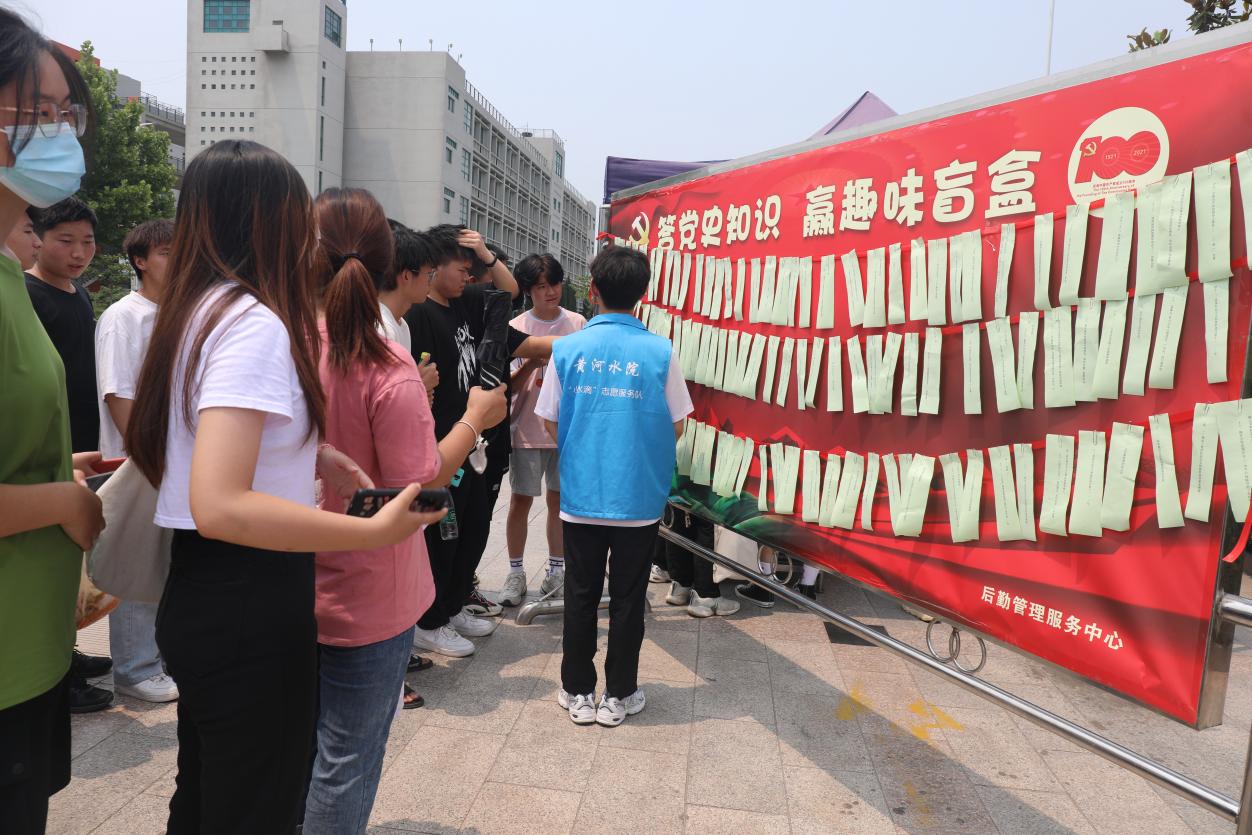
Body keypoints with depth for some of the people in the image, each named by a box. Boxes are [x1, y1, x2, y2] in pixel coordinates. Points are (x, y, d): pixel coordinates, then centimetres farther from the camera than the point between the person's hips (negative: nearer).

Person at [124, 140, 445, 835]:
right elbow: (220, 505, -30)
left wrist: (306, 457, 8)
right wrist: (373, 532, -29)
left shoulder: (197, 310, 9)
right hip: (250, 614, -9)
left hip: (196, 596, 10)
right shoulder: (255, 323, -20)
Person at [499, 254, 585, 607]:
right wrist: (531, 363, -23)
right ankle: (515, 573, 20)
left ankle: (557, 569, 24)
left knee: (560, 498, 11)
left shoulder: (578, 323, 2)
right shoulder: (517, 328, -5)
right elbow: (509, 385, -8)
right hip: (528, 429, -2)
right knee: (521, 501, 5)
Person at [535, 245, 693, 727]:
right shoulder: (660, 352, -8)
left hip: (580, 496, 1)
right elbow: (677, 426, -1)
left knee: (581, 596, 14)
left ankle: (578, 693, 25)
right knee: (627, 599, 11)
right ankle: (618, 696, 23)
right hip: (639, 499, -1)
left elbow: (550, 422, 1)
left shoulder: (567, 349, -5)